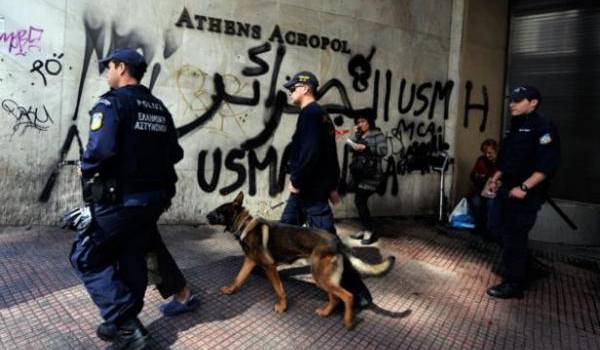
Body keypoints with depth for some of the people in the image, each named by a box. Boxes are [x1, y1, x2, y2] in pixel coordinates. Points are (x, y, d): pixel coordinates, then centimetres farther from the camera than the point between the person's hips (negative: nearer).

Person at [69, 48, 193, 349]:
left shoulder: (112, 102, -12)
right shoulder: (159, 108, 11)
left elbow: (100, 149, -26)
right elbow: (175, 153, 9)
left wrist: (85, 168, -7)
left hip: (120, 200, -7)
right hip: (154, 198, 8)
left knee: (86, 258, 7)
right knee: (132, 258, 19)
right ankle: (126, 322, 32)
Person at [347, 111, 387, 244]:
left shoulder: (377, 134, -3)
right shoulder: (359, 135, 16)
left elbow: (383, 151, -15)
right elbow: (351, 149, 5)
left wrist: (365, 148, -20)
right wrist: (355, 135, -4)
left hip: (371, 174, -7)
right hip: (359, 173, 7)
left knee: (359, 200, -13)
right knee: (361, 201, 8)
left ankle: (369, 232, -5)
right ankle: (365, 230, 20)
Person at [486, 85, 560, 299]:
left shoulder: (543, 127, -13)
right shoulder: (515, 127, 14)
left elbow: (548, 164, -21)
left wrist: (524, 188, -25)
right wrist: (496, 177, 12)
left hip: (525, 194, -9)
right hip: (507, 188, 9)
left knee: (514, 237, -5)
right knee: (497, 226, 15)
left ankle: (514, 284, 8)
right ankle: (521, 264, 33)